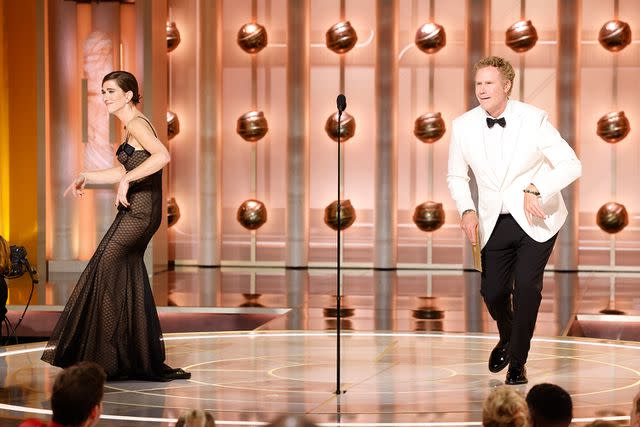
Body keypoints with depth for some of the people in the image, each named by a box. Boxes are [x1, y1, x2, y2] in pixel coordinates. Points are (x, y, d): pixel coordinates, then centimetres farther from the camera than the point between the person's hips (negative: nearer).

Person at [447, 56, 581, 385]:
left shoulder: (534, 119, -12)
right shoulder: (463, 126, -3)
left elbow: (571, 165, -13)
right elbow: (456, 176, 10)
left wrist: (535, 188, -27)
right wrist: (466, 210, -8)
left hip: (536, 219, -3)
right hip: (495, 222, 3)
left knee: (526, 285, -14)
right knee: (492, 291, 2)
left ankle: (518, 362, 6)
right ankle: (506, 338, 38)